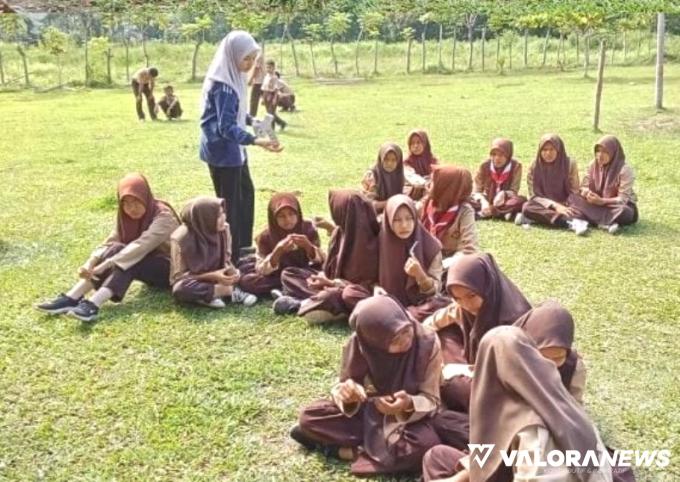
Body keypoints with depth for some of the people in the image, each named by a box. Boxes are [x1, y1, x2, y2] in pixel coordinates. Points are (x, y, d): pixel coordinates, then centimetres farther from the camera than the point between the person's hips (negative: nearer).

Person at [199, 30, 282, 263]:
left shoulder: (233, 77, 5)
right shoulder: (223, 85, -25)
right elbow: (226, 127, -31)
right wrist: (256, 141, -42)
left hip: (233, 148, 10)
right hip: (222, 151, -10)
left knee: (246, 193, 21)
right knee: (229, 203, -2)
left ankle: (242, 246, 34)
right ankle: (229, 257, 8)